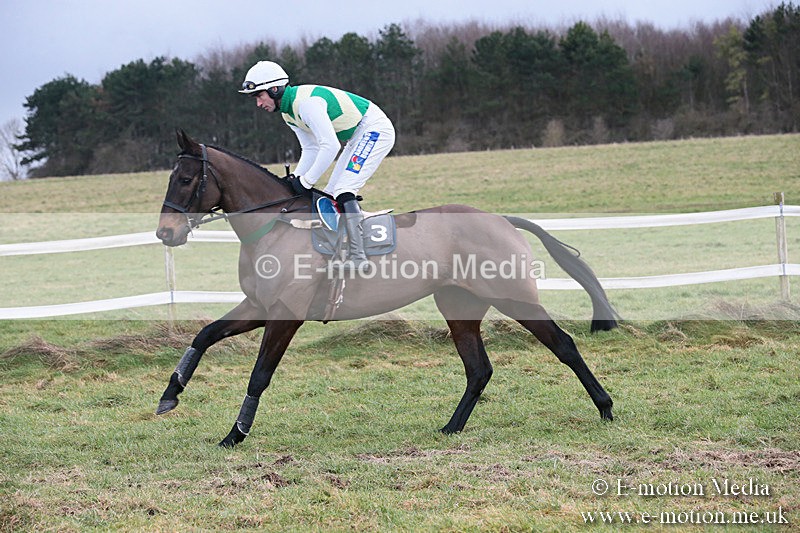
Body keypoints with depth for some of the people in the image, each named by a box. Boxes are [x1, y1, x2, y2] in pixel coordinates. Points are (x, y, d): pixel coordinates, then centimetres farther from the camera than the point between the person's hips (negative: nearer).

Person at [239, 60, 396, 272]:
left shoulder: (306, 102, -26)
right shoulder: (288, 112, 6)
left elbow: (330, 146, -30)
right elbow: (311, 149, 13)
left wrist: (306, 182, -23)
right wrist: (295, 180, -2)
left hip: (375, 129, -10)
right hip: (358, 136, 11)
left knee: (343, 191, -20)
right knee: (330, 195, 8)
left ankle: (358, 257, -23)